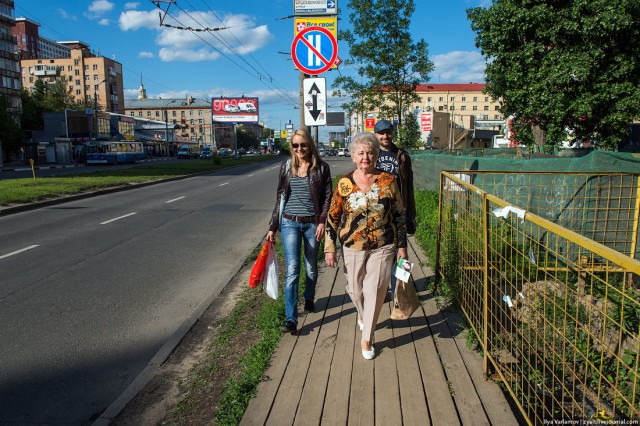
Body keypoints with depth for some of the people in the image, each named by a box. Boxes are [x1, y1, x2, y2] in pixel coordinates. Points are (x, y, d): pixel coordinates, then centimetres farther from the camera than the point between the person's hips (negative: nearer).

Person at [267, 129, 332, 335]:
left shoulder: (321, 168, 0)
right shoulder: (286, 167, 6)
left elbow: (327, 198, 0)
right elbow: (280, 198, 10)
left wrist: (322, 222, -12)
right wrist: (272, 227, 8)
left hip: (312, 224, 0)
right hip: (290, 223, 1)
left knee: (311, 267, 13)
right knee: (292, 269, -8)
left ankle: (309, 299, 40)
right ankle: (291, 319, -8)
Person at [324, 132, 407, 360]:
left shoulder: (388, 181, -4)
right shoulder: (345, 183, -4)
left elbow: (399, 215, 3)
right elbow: (333, 217, 1)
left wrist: (402, 246, 3)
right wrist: (330, 248, -1)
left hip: (382, 247, -1)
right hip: (353, 247, 1)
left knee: (375, 291, -1)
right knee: (355, 289, 14)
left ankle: (367, 339, 16)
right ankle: (363, 315, 48)